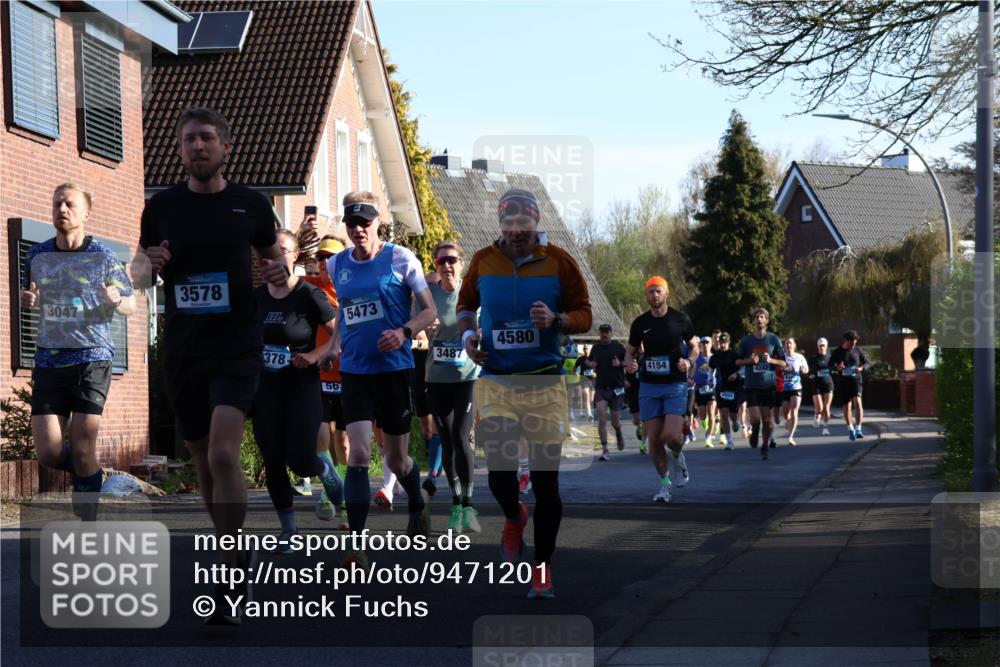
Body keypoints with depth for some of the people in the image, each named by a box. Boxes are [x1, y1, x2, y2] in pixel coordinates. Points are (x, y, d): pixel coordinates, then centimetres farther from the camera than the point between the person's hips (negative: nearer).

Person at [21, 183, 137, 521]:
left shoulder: (103, 257, -1)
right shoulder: (37, 256, 8)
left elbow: (131, 305, 7)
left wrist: (115, 301, -17)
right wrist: (27, 300, -2)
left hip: (92, 358, -3)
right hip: (48, 360, 3)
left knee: (82, 450, -7)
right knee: (48, 453, -3)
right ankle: (87, 474, 29)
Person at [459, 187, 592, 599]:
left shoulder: (558, 262, -2)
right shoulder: (483, 261, 4)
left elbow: (584, 315, 3)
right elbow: (466, 304, 20)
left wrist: (556, 320, -18)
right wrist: (467, 334, -1)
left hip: (544, 383, -1)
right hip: (496, 382, 1)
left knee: (545, 479, 1)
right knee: (500, 471, -13)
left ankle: (542, 566, 17)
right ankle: (514, 518, 24)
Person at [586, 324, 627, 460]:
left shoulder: (618, 347, 1)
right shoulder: (595, 348, 9)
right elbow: (588, 362, 22)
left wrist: (620, 363, -16)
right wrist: (590, 364, -1)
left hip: (616, 387, -1)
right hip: (600, 387, 1)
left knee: (615, 420, 4)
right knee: (601, 417, -13)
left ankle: (619, 434, 41)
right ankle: (604, 449, -11)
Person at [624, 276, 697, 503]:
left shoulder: (681, 319, -1)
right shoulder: (640, 323, 3)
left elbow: (694, 345, 12)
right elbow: (630, 351, 14)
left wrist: (689, 361, -9)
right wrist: (629, 363, -9)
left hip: (675, 385, -2)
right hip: (649, 386, 2)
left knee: (672, 435, -17)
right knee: (654, 440, -1)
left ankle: (677, 456, 19)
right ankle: (665, 483, 17)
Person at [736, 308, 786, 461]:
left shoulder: (774, 339, 3)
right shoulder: (746, 340, 3)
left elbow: (783, 363, 6)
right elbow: (737, 361, 10)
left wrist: (771, 360, -13)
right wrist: (750, 360, -9)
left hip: (769, 385, 0)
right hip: (752, 385, 0)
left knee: (768, 419, 0)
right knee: (755, 418, -10)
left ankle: (765, 447, 17)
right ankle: (754, 432, 24)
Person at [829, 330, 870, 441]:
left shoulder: (858, 350, 2)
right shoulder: (838, 352, -1)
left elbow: (867, 363, 7)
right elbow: (830, 364, -5)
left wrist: (861, 368, -16)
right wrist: (837, 367, -28)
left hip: (856, 379, -1)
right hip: (844, 381, 1)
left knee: (857, 401, -21)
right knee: (847, 406, 7)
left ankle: (858, 429, -23)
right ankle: (850, 429, 28)